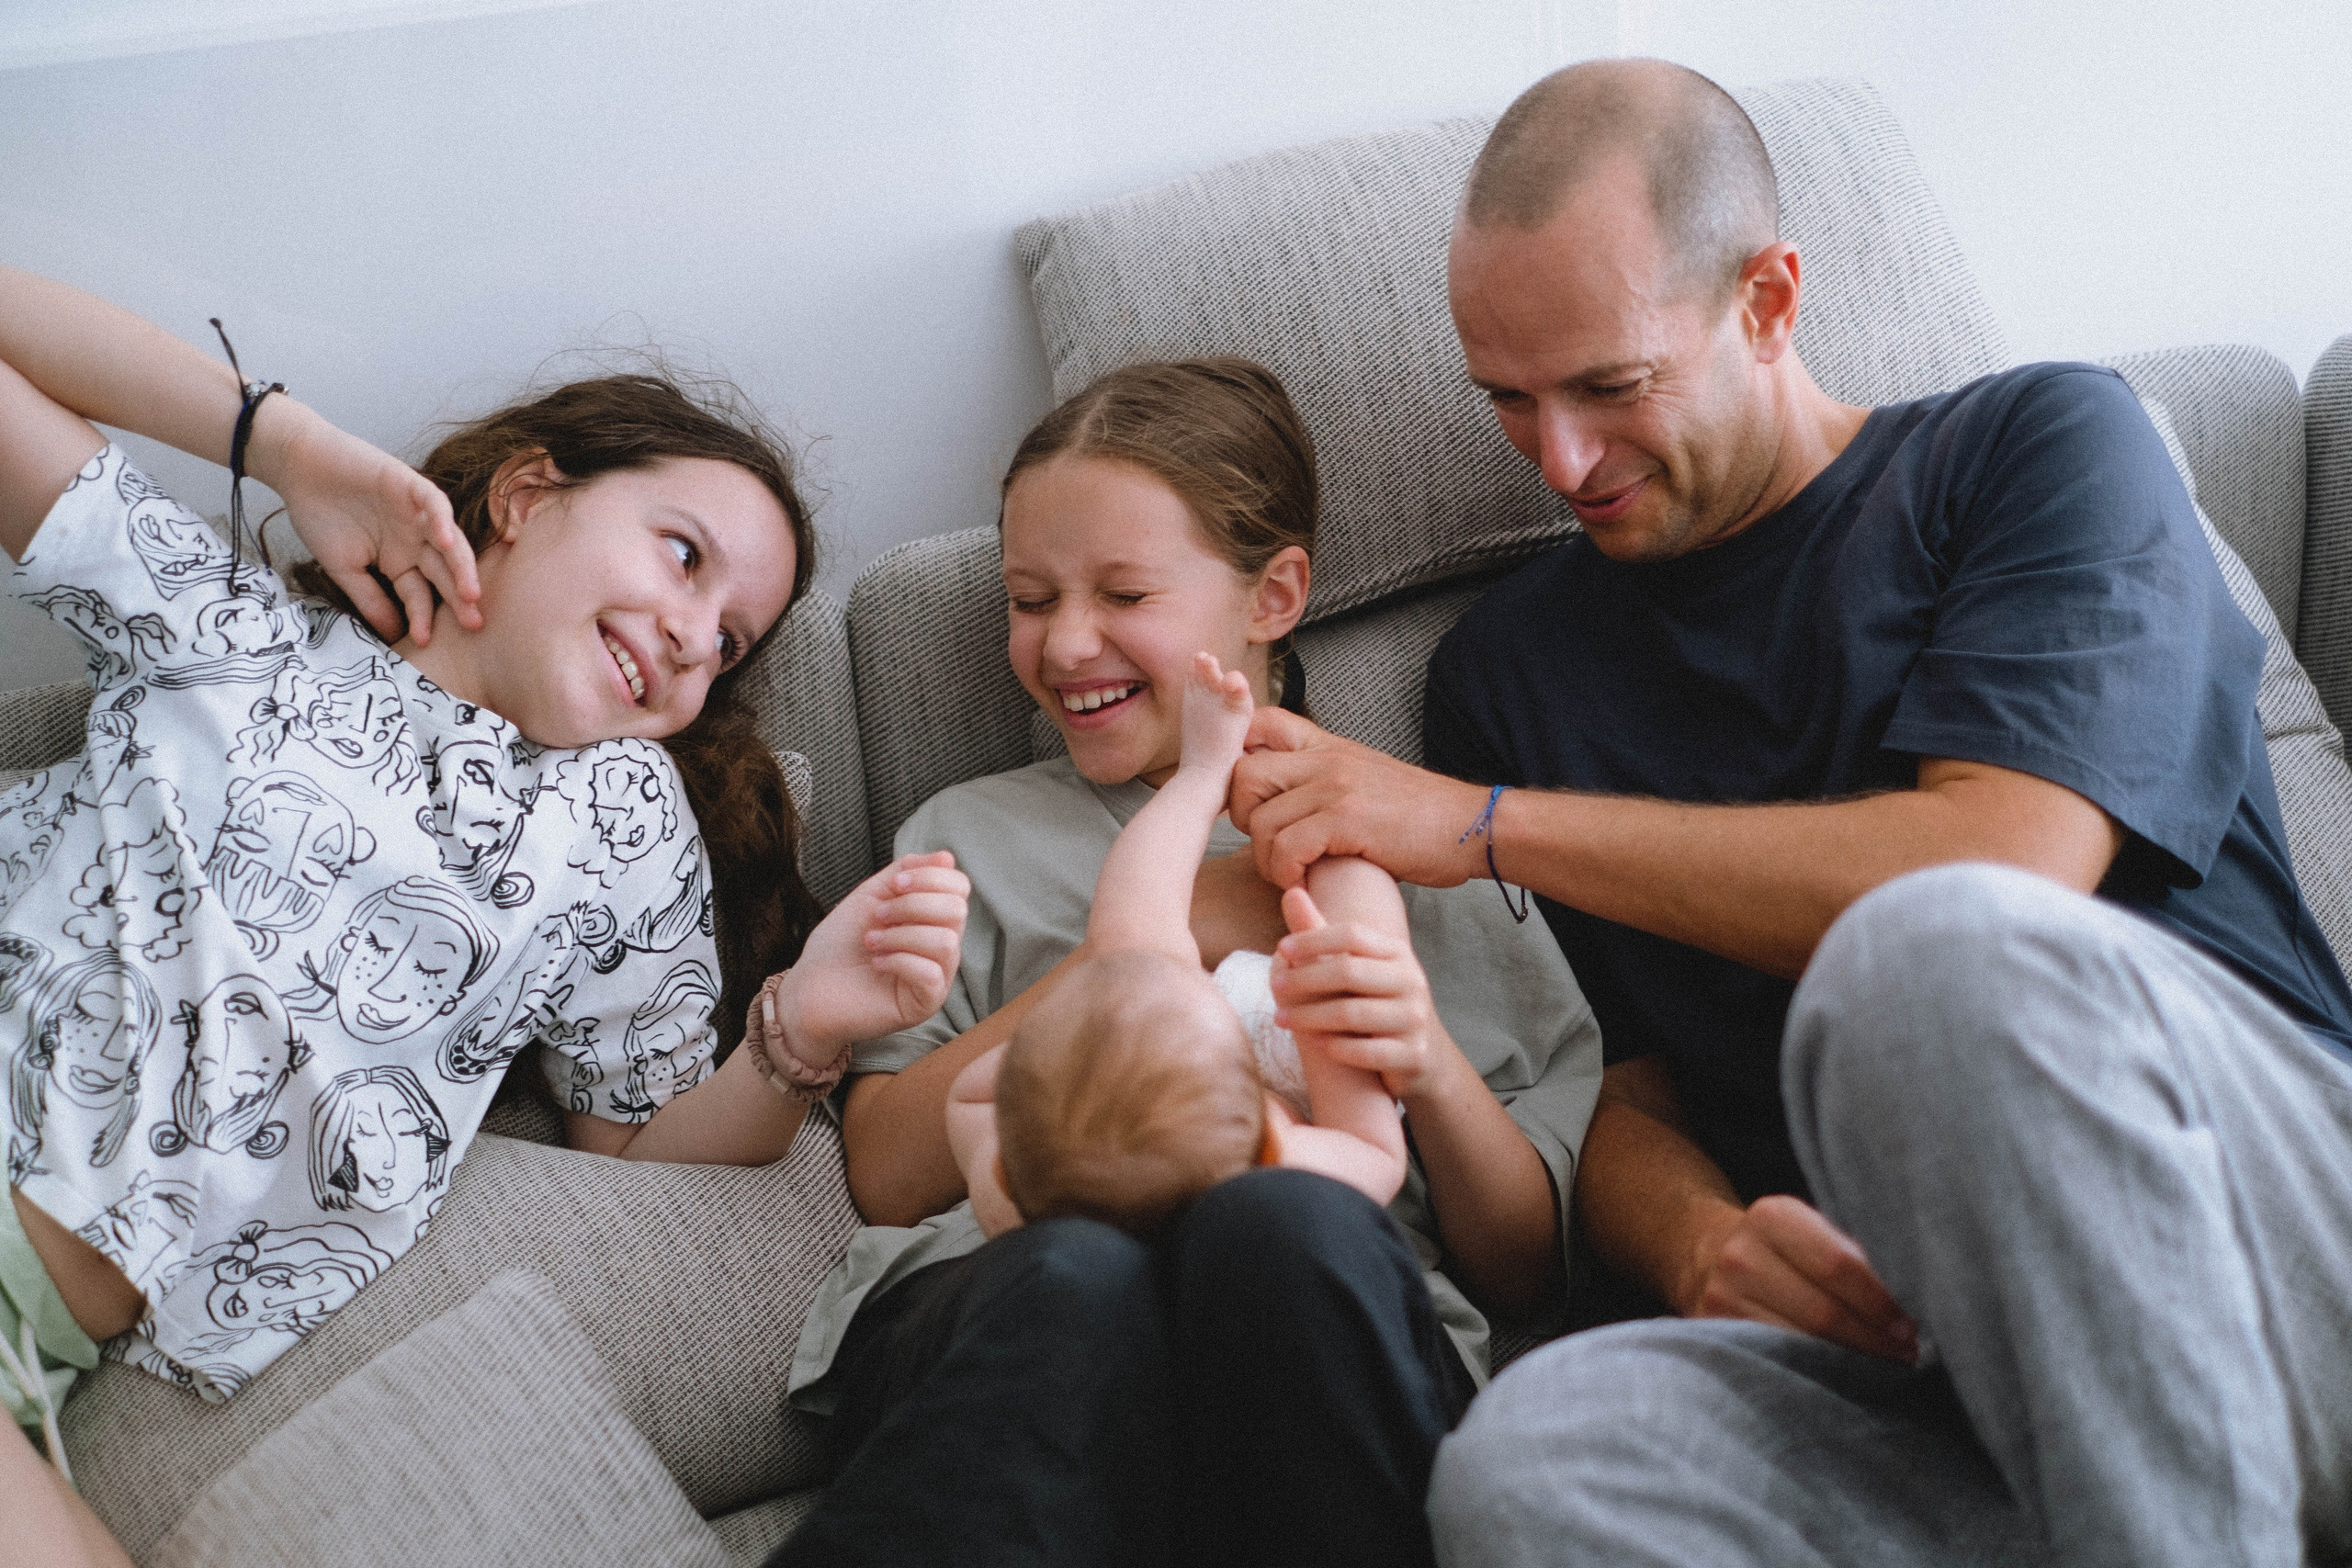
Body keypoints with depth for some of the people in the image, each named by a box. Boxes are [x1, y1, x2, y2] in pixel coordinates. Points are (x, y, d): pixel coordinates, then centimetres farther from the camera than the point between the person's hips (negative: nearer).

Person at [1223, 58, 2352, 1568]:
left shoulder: (2045, 444, 6)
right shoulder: (1512, 666, 19)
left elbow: (2003, 872, -11)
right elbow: (1623, 1094, 15)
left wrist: (1486, 822, -7)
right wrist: (1702, 1247, -10)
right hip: (1908, 1339, 2)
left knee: (1928, 957, -34)